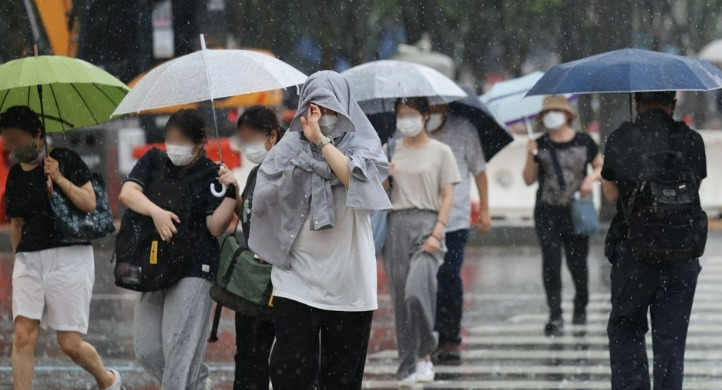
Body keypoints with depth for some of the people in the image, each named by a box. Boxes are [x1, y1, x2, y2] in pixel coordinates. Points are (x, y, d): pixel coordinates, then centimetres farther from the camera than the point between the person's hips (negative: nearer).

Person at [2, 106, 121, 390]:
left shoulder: (66, 160, -3)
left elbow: (89, 203, -8)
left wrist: (59, 178, -18)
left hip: (68, 257, -5)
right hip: (29, 260, 5)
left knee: (70, 344, -1)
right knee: (24, 336, -9)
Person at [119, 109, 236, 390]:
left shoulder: (211, 176, -3)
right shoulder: (154, 161, 7)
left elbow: (215, 227, -11)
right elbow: (127, 192, -9)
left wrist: (232, 195, -25)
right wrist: (156, 212, -25)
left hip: (193, 271, -5)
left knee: (180, 352, -10)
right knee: (147, 351, 9)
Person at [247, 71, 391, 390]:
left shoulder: (363, 144, 3)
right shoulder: (291, 146, 4)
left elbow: (354, 178, -17)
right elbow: (267, 196, 0)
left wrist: (321, 140, -16)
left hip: (348, 282, 0)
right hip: (297, 280, 0)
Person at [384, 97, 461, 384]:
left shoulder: (440, 152, 4)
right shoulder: (392, 152, 13)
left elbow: (447, 196, -1)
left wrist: (437, 233, -12)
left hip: (426, 223, -4)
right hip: (397, 225, 4)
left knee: (417, 292, -21)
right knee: (401, 298, 1)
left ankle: (424, 356, -4)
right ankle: (408, 365, 8)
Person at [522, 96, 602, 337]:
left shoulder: (584, 143, 2)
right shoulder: (540, 145, 2)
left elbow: (601, 167, 12)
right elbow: (529, 180, 3)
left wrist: (592, 177, -9)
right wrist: (531, 157, -12)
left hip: (576, 211, 0)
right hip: (547, 213, 0)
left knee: (577, 262, 7)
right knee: (550, 262, -10)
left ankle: (580, 309, 29)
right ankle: (555, 316, -11)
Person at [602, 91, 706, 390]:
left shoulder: (619, 140, -4)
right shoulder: (691, 141, -3)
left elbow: (611, 194, 2)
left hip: (633, 252, -1)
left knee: (624, 329, 13)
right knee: (671, 337, 8)